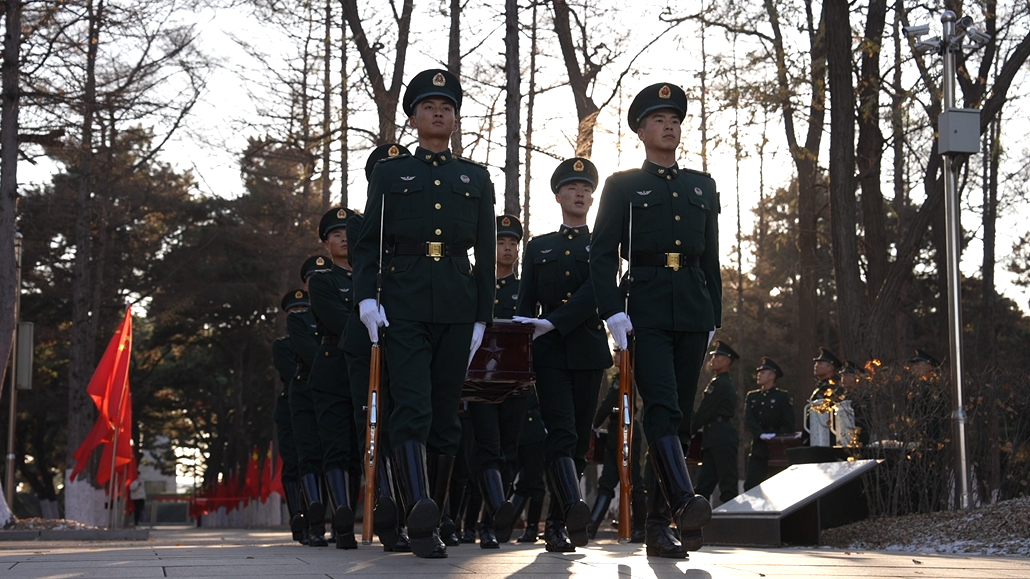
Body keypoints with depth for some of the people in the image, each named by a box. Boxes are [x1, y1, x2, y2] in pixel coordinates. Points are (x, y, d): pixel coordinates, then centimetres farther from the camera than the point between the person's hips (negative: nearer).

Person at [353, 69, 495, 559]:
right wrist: (366, 297, -8)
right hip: (404, 304, -2)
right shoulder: (389, 173, 13)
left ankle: (430, 520, 10)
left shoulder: (476, 178, 17)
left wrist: (482, 316, 7)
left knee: (445, 415, 4)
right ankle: (420, 512, -31)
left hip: (457, 307, 3)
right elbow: (368, 243, 7)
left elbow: (486, 252, 14)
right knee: (412, 408, -16)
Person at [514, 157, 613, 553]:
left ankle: (556, 523, 9)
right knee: (561, 432, -17)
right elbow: (525, 308, 14)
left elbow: (596, 291, -5)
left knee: (579, 438, 1)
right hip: (549, 353, -1)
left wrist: (553, 323, -16)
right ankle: (574, 510, -34)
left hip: (588, 349, 1)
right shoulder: (538, 248, 17)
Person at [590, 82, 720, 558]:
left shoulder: (702, 186, 20)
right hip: (646, 312, -4)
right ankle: (684, 502, -35)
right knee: (662, 407, -20)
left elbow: (711, 257, 20)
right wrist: (612, 310, -10)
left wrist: (714, 316, 14)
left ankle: (658, 526, 4)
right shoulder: (622, 186, 9)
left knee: (678, 415, 1)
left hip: (693, 313, 4)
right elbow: (602, 253, 2)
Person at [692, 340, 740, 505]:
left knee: (727, 482, -8)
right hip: (715, 439, 10)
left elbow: (704, 411, -12)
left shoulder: (720, 384, -12)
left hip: (722, 439, -10)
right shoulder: (726, 383, 20)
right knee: (703, 484, 7)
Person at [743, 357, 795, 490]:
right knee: (750, 485, -2)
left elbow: (789, 424, -4)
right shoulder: (752, 396, 14)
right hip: (758, 449, 4)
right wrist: (761, 434, -18)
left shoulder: (783, 396, 2)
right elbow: (748, 419, 0)